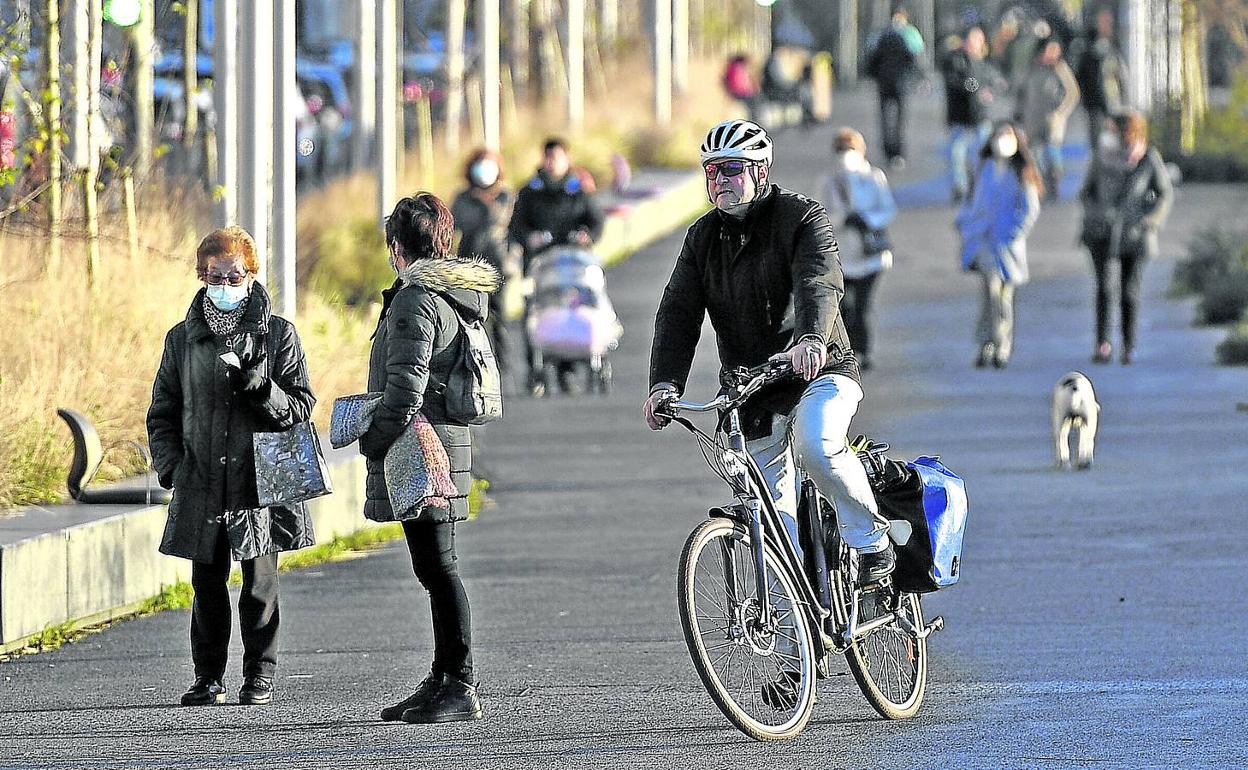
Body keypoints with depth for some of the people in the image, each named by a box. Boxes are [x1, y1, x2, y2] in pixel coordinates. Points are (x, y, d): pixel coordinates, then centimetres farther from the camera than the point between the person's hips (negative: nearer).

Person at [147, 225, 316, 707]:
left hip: (261, 481, -2)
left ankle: (260, 677, 9)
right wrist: (170, 465, 2)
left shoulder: (278, 334, 3)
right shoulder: (182, 339, 10)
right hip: (202, 486, 2)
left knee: (260, 584, 0)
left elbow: (301, 406, 1)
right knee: (207, 584, 5)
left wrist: (258, 387, -16)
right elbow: (162, 413, 16)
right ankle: (208, 677, 14)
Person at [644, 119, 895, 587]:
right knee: (772, 515, 4)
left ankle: (872, 541, -11)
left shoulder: (801, 218, -9)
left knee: (816, 447, -33)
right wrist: (665, 383, -21)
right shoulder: (702, 238, 6)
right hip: (751, 386, 5)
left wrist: (811, 340, -49)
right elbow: (678, 313, -3)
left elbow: (820, 282, -28)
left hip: (819, 372, -5)